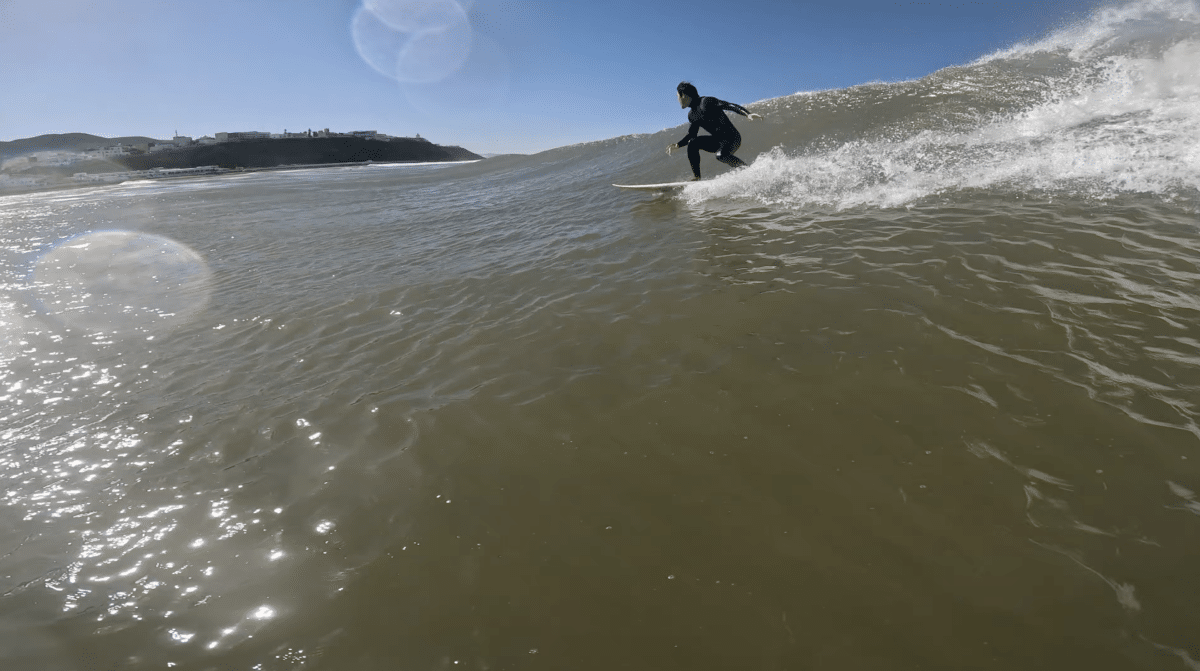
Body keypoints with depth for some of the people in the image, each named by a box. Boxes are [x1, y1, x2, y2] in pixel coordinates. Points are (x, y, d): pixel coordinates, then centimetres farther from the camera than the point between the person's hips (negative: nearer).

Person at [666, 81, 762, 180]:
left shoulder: (706, 101, -11)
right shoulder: (692, 116, 13)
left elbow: (729, 105, -18)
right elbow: (691, 135, 23)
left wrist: (747, 114, -30)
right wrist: (677, 145, 10)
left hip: (732, 137, -7)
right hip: (717, 140, 8)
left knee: (721, 155, -35)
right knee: (692, 143, -7)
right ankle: (697, 178, -7)